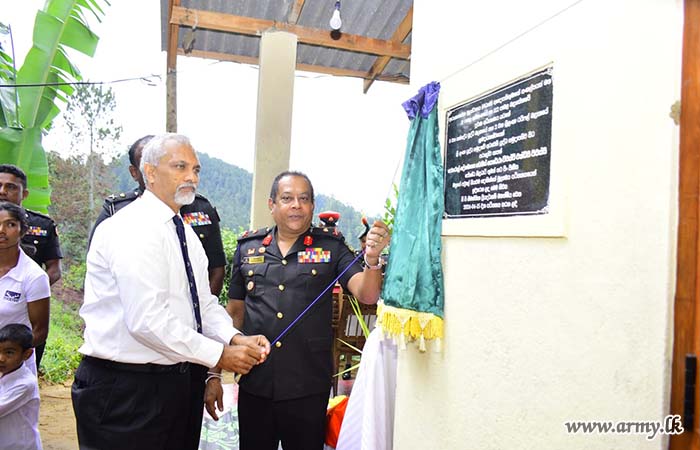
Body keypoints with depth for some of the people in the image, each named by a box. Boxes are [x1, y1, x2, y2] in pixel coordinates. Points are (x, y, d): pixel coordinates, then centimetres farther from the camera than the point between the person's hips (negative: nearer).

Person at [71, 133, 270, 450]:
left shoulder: (184, 231, 11)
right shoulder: (134, 229, -17)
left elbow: (205, 303, 11)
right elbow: (148, 320, -25)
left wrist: (235, 338, -7)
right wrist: (219, 355, -18)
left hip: (182, 381, 8)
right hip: (128, 388, -8)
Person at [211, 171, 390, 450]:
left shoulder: (331, 246, -2)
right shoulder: (248, 248, 4)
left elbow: (366, 294, -12)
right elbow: (234, 313, 9)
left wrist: (372, 259, -32)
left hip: (308, 388, -2)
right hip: (253, 385, 2)